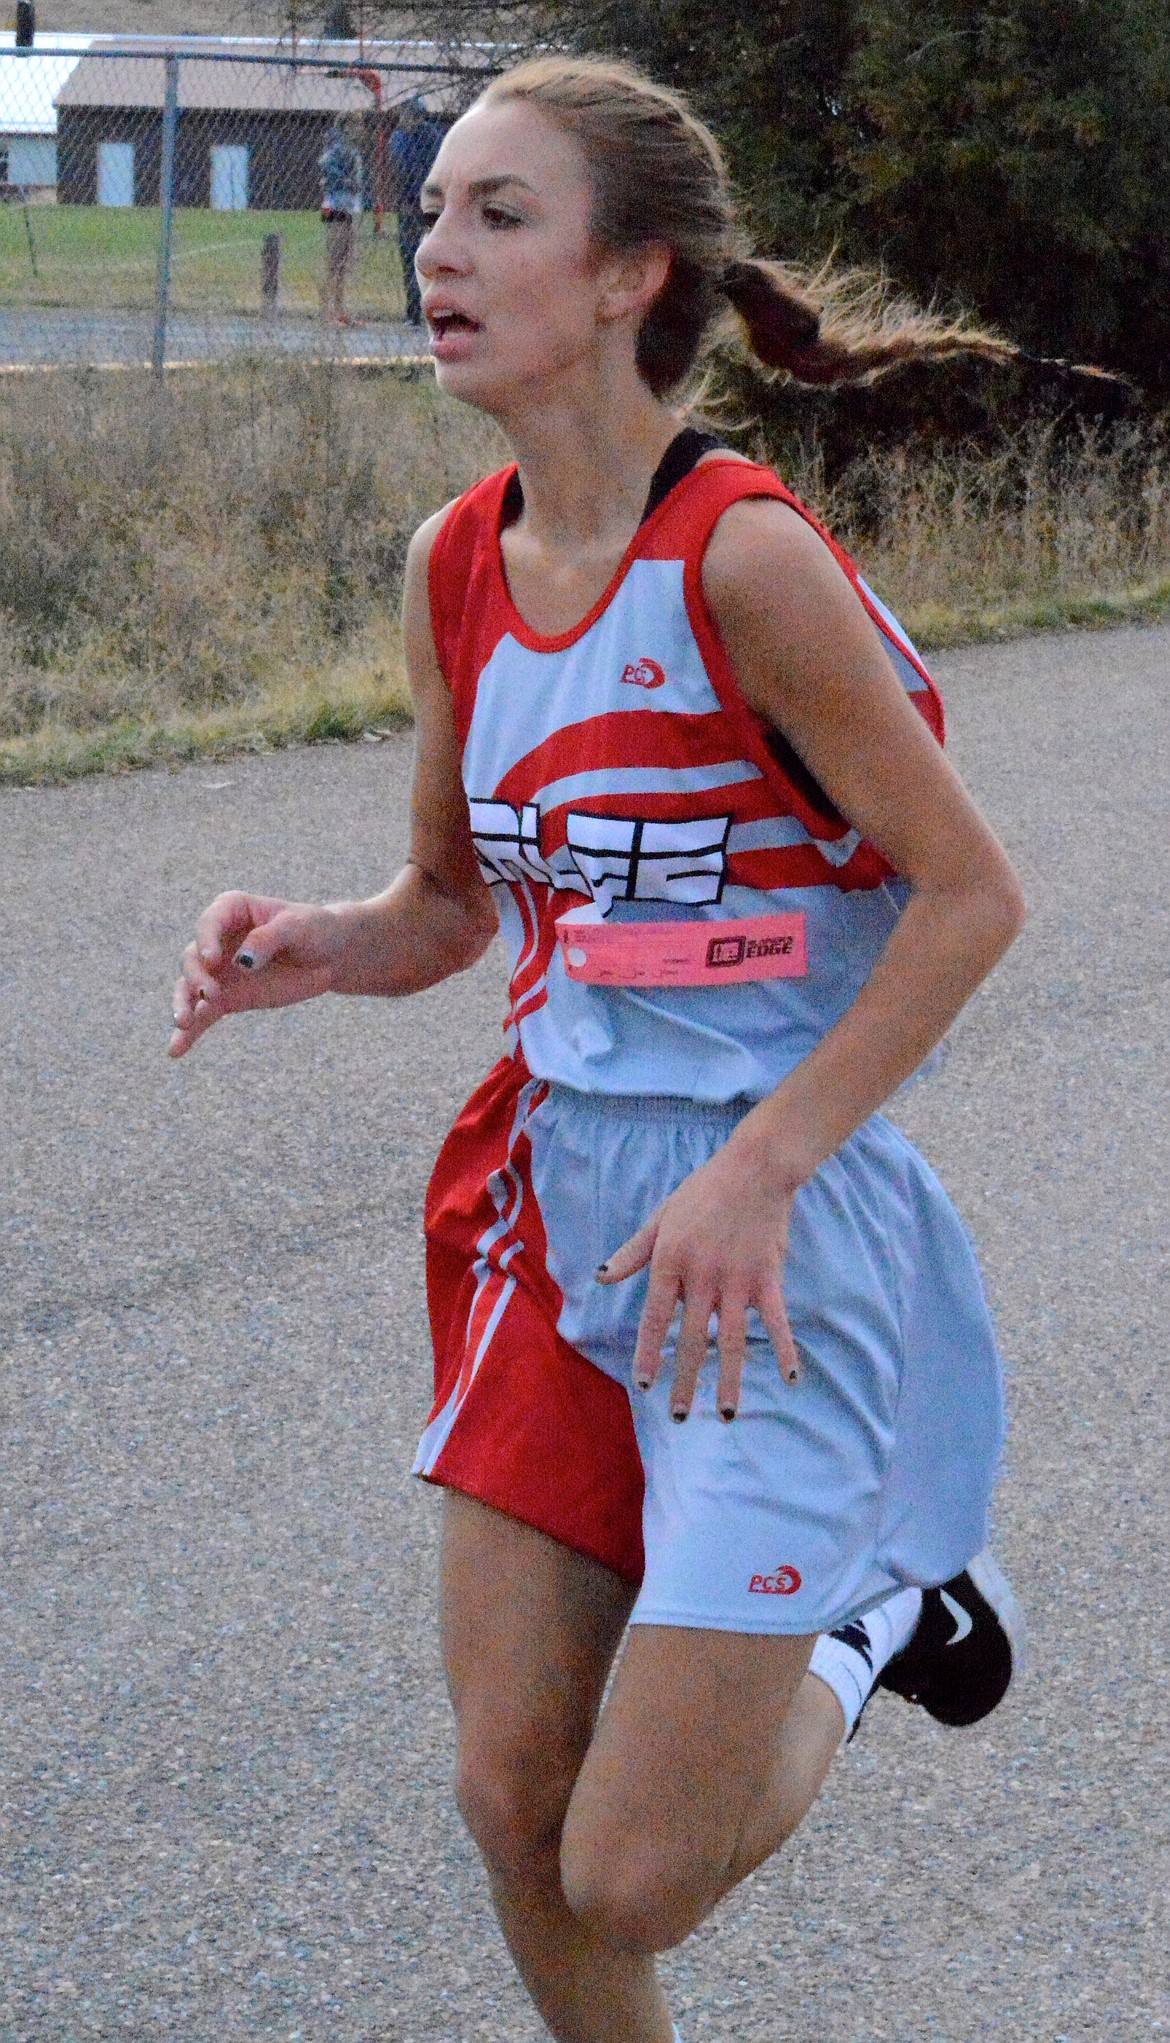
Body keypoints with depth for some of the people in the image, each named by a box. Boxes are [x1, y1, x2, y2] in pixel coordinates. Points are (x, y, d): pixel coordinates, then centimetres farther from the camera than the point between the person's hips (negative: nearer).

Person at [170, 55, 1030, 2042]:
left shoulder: (743, 556, -18)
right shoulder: (454, 567, 3)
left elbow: (969, 894, -13)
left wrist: (758, 1170, -18)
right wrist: (308, 947, -7)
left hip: (776, 1223, -6)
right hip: (559, 1194, 6)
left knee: (634, 1881, -4)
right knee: (514, 1805, 8)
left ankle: (873, 1625, 24)